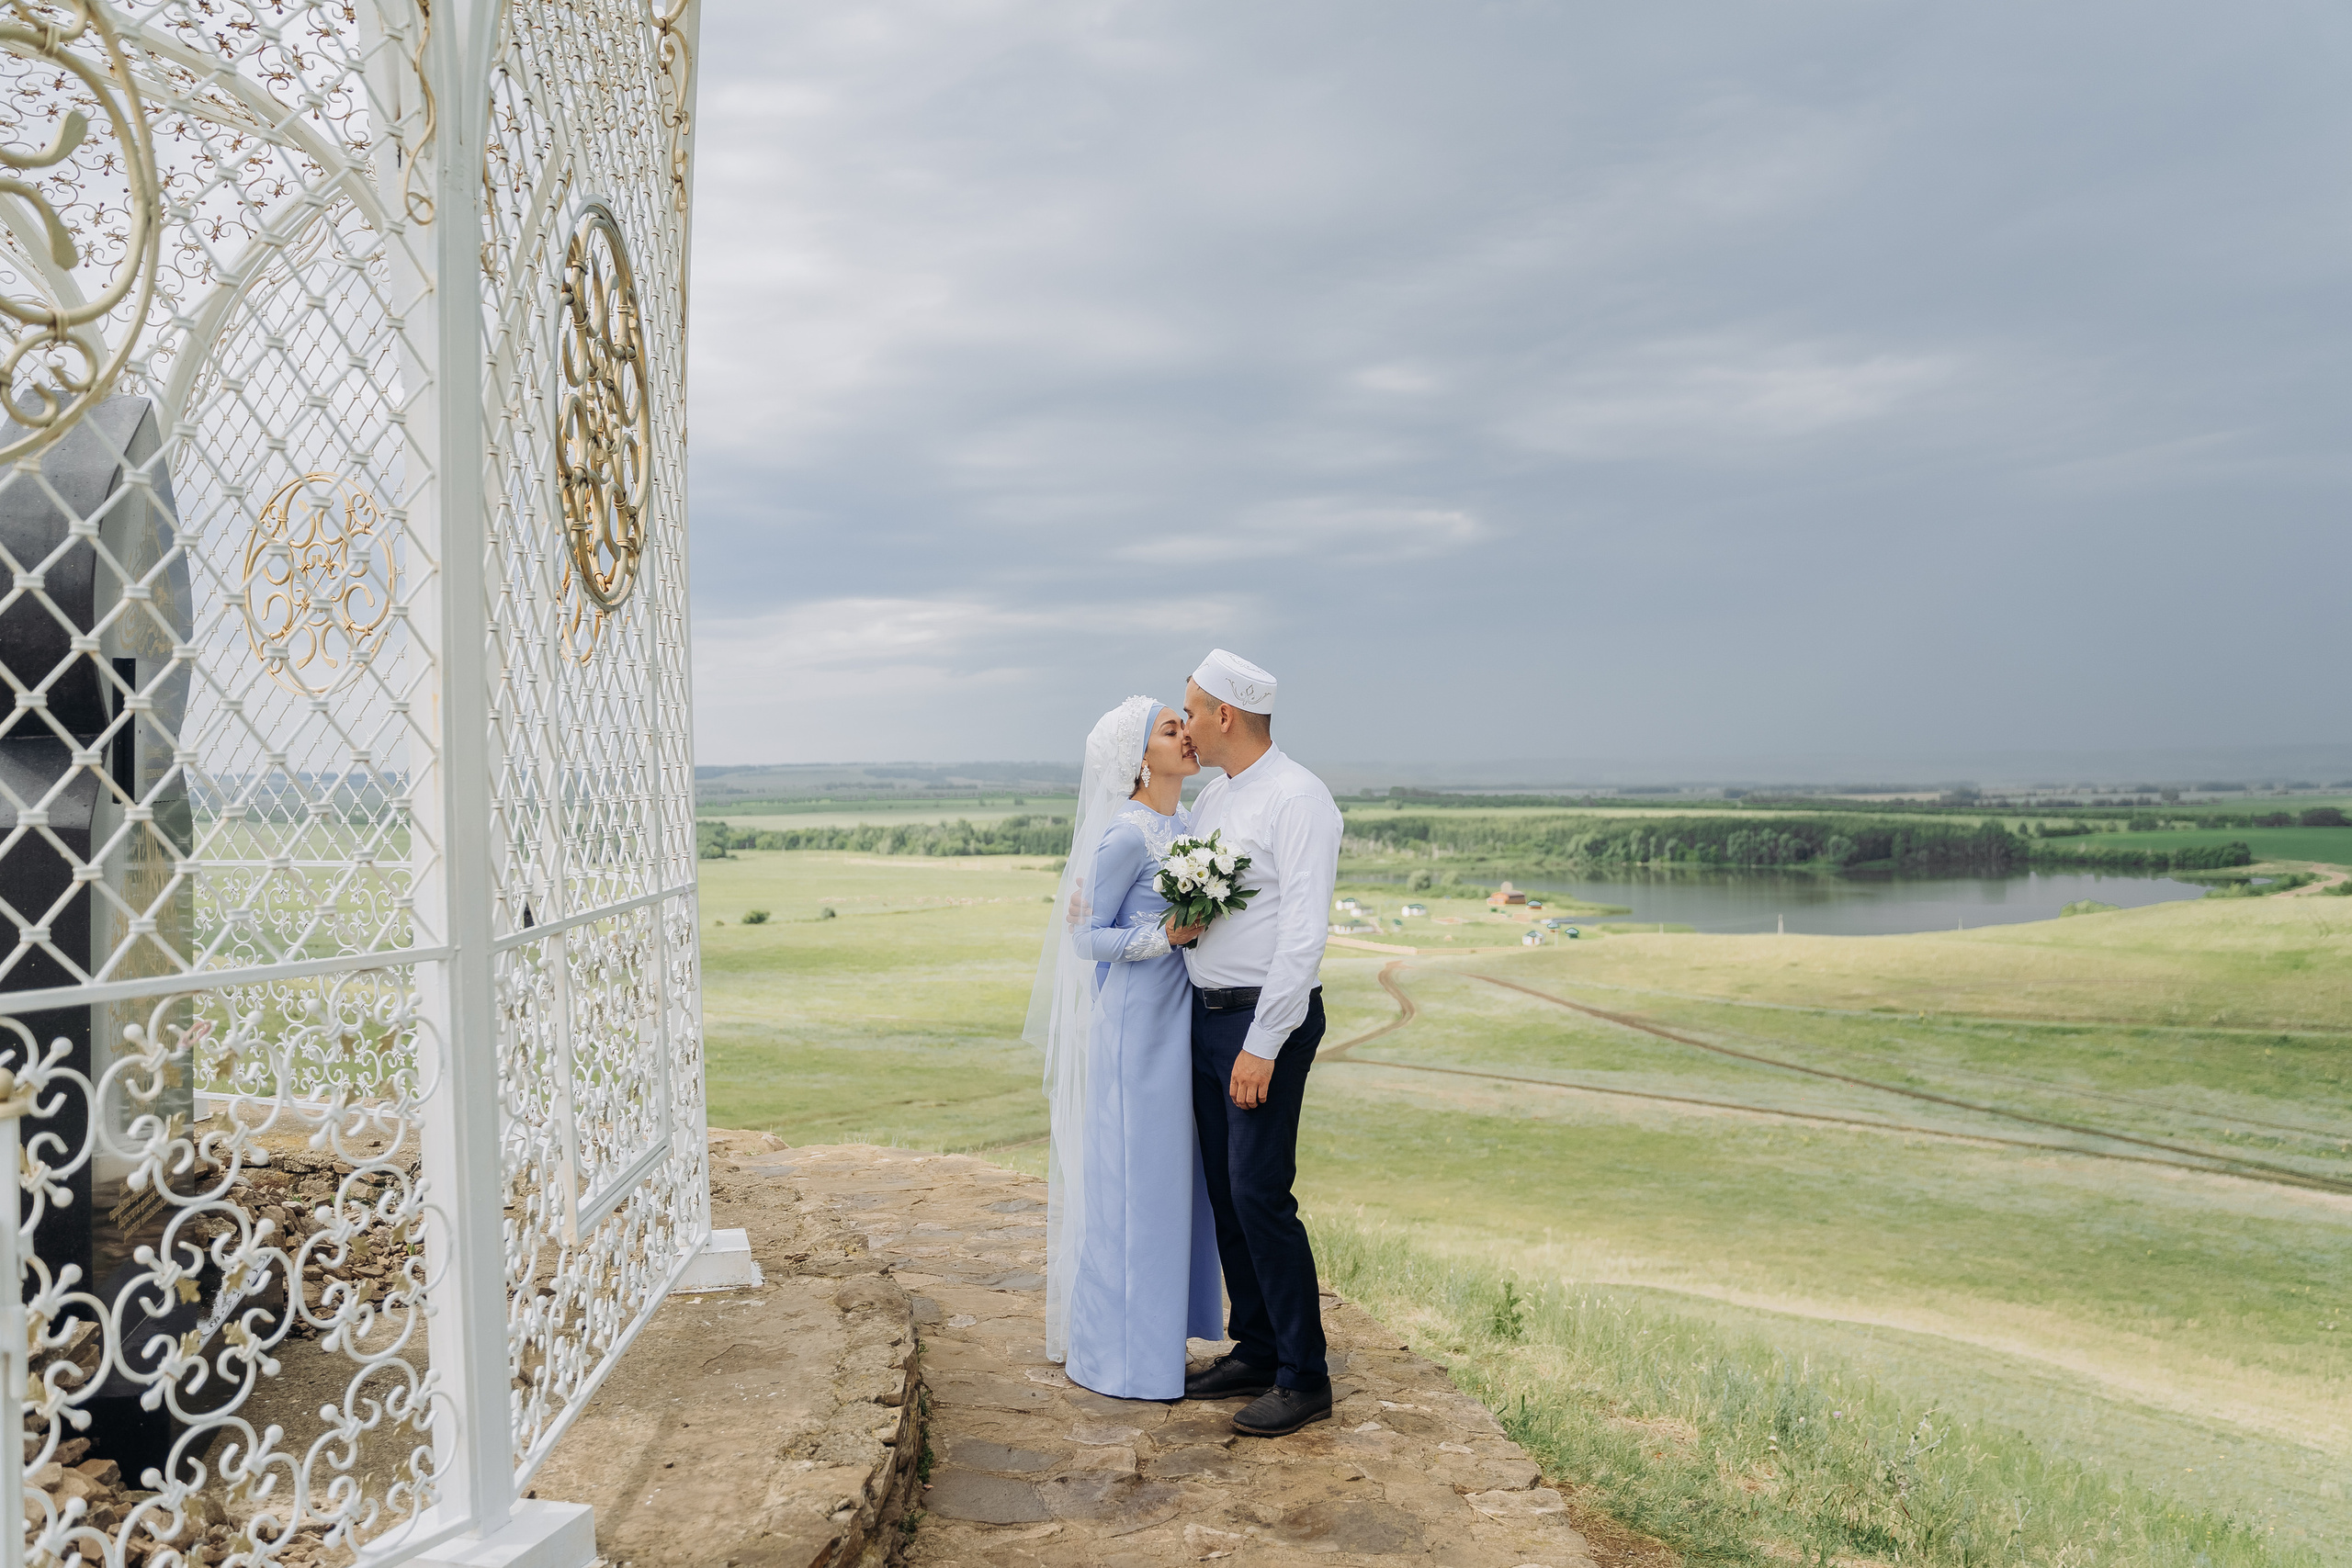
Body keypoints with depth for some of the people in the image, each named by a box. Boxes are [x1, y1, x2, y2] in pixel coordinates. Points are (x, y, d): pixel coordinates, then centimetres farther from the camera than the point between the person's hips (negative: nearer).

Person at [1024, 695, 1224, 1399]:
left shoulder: (1181, 825, 10)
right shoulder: (1125, 834, -15)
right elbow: (1087, 937, -13)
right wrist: (1165, 936, -23)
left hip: (1178, 1018, 9)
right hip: (1133, 1019, -9)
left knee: (1170, 1174, 15)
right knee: (1129, 1176, 0)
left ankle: (1155, 1331, 28)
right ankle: (1119, 1351, 13)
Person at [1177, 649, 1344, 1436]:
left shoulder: (1298, 798, -14)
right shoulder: (1211, 798, 13)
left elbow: (1303, 934, -19)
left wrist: (1263, 1045, -20)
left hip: (1268, 1020, -8)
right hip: (1206, 1013, 8)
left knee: (1260, 1192, -8)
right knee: (1225, 1190, 11)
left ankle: (1304, 1378, 4)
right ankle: (1254, 1350, 23)